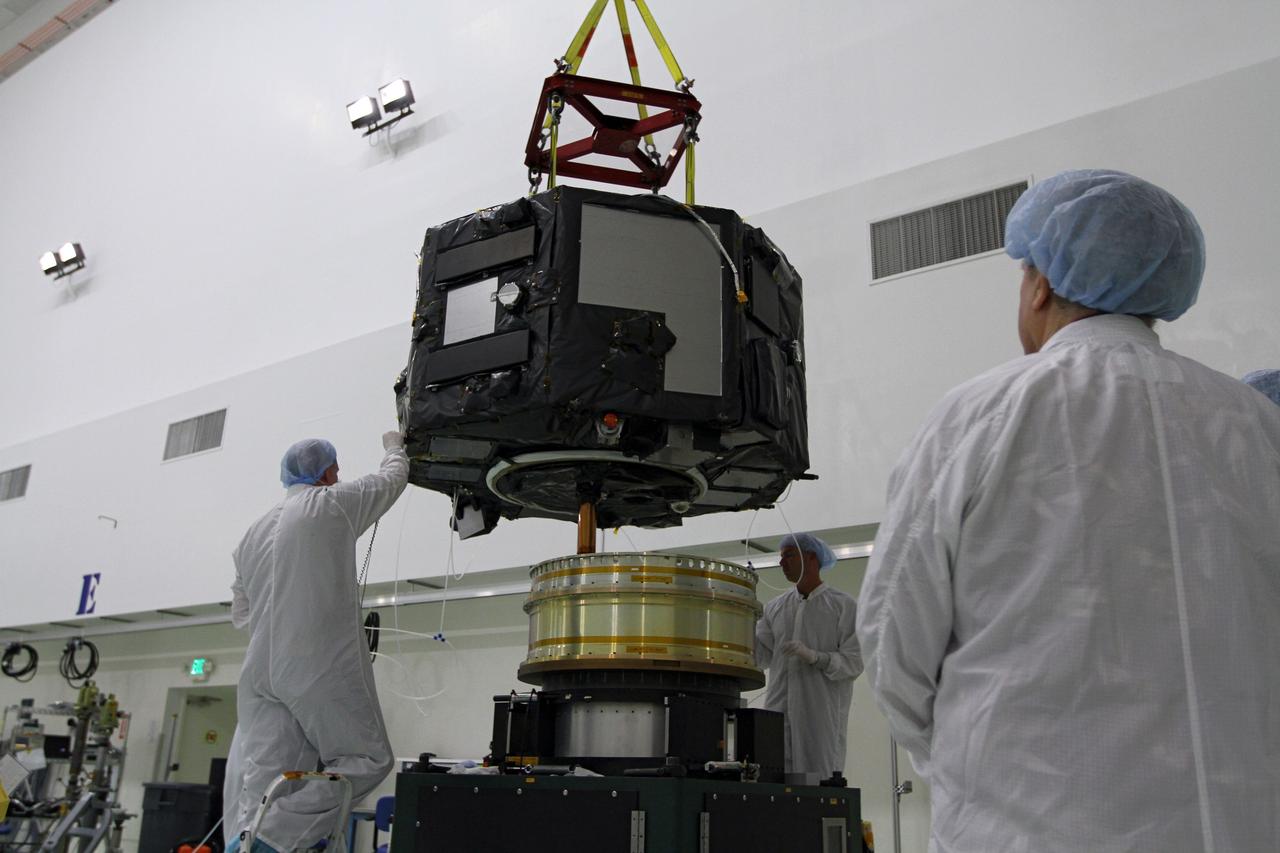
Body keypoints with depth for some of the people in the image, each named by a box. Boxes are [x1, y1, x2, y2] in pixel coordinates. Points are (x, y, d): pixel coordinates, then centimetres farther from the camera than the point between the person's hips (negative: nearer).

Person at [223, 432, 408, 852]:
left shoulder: (254, 532, 18)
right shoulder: (334, 503, 0)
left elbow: (240, 614, 23)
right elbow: (392, 478, 17)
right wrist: (394, 446, 37)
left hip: (260, 672, 7)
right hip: (323, 667, -6)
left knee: (262, 779, 5)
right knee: (367, 759, 2)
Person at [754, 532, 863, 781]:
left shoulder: (843, 606, 2)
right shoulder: (775, 608, 16)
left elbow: (854, 662, -6)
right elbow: (761, 655, 9)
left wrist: (813, 656, -20)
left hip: (822, 716, -4)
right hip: (778, 712, 4)